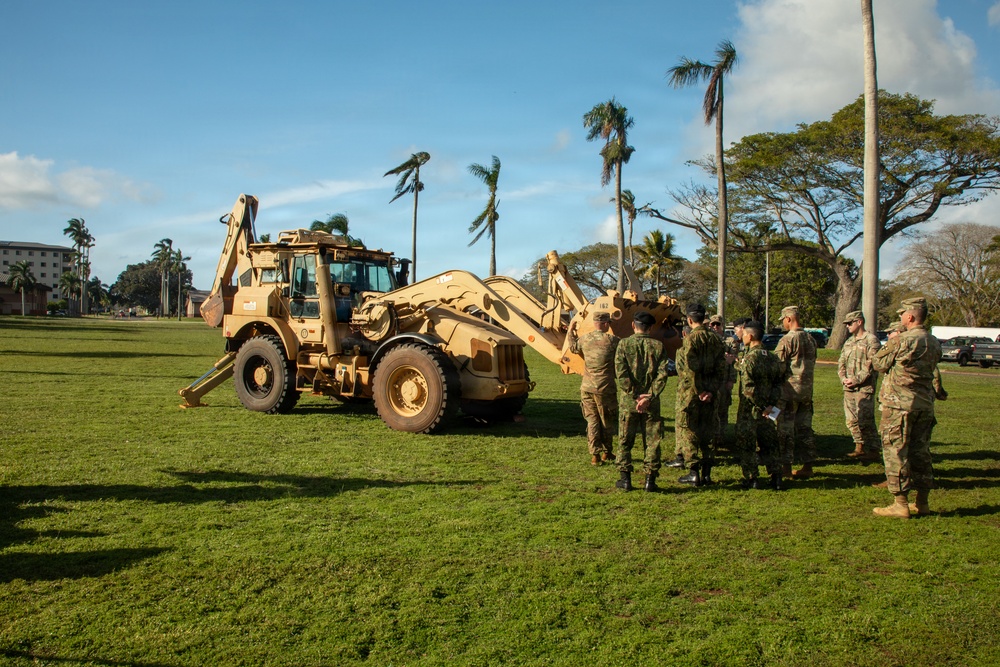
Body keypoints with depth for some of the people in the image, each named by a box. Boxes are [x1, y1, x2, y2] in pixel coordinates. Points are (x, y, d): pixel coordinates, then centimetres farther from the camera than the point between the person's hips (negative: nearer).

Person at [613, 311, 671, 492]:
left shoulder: (624, 344, -2)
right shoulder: (658, 346, 1)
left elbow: (621, 372, -12)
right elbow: (662, 374, -8)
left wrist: (635, 395, -9)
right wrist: (649, 396, -11)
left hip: (628, 401, -1)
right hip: (651, 402, 1)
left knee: (625, 441, 10)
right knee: (652, 441, 8)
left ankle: (625, 478, 11)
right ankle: (650, 479, 8)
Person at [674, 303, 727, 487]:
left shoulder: (690, 338, -13)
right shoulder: (715, 340, 8)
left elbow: (692, 367, -19)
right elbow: (721, 369, 3)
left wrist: (698, 391, -13)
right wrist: (712, 390, -1)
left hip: (690, 392, -6)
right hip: (710, 393, 6)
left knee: (687, 430, 3)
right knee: (707, 431, 13)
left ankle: (694, 472, 1)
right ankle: (706, 473, 14)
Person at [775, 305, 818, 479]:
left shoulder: (787, 339, -15)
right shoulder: (810, 339, 9)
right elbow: (812, 363, 16)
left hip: (789, 389, -7)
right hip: (807, 390, 7)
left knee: (786, 429, 1)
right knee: (805, 428, 11)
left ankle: (786, 466, 4)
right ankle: (807, 465, 15)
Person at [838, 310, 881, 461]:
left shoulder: (871, 340, -7)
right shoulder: (849, 342, 18)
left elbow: (872, 365, -15)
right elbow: (841, 362, 17)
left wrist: (857, 379, -18)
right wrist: (843, 378, 0)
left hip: (864, 388, -8)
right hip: (848, 388, 8)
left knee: (865, 421, -7)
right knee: (851, 420, 10)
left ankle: (874, 451, 1)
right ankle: (860, 447, 21)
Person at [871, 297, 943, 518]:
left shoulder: (902, 341, -15)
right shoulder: (934, 343, 8)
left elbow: (878, 363, -6)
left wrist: (890, 344, 10)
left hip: (900, 403, -7)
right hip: (925, 404, 7)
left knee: (896, 451, -2)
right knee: (920, 452, 14)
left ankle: (900, 504, -2)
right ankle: (922, 502, 20)